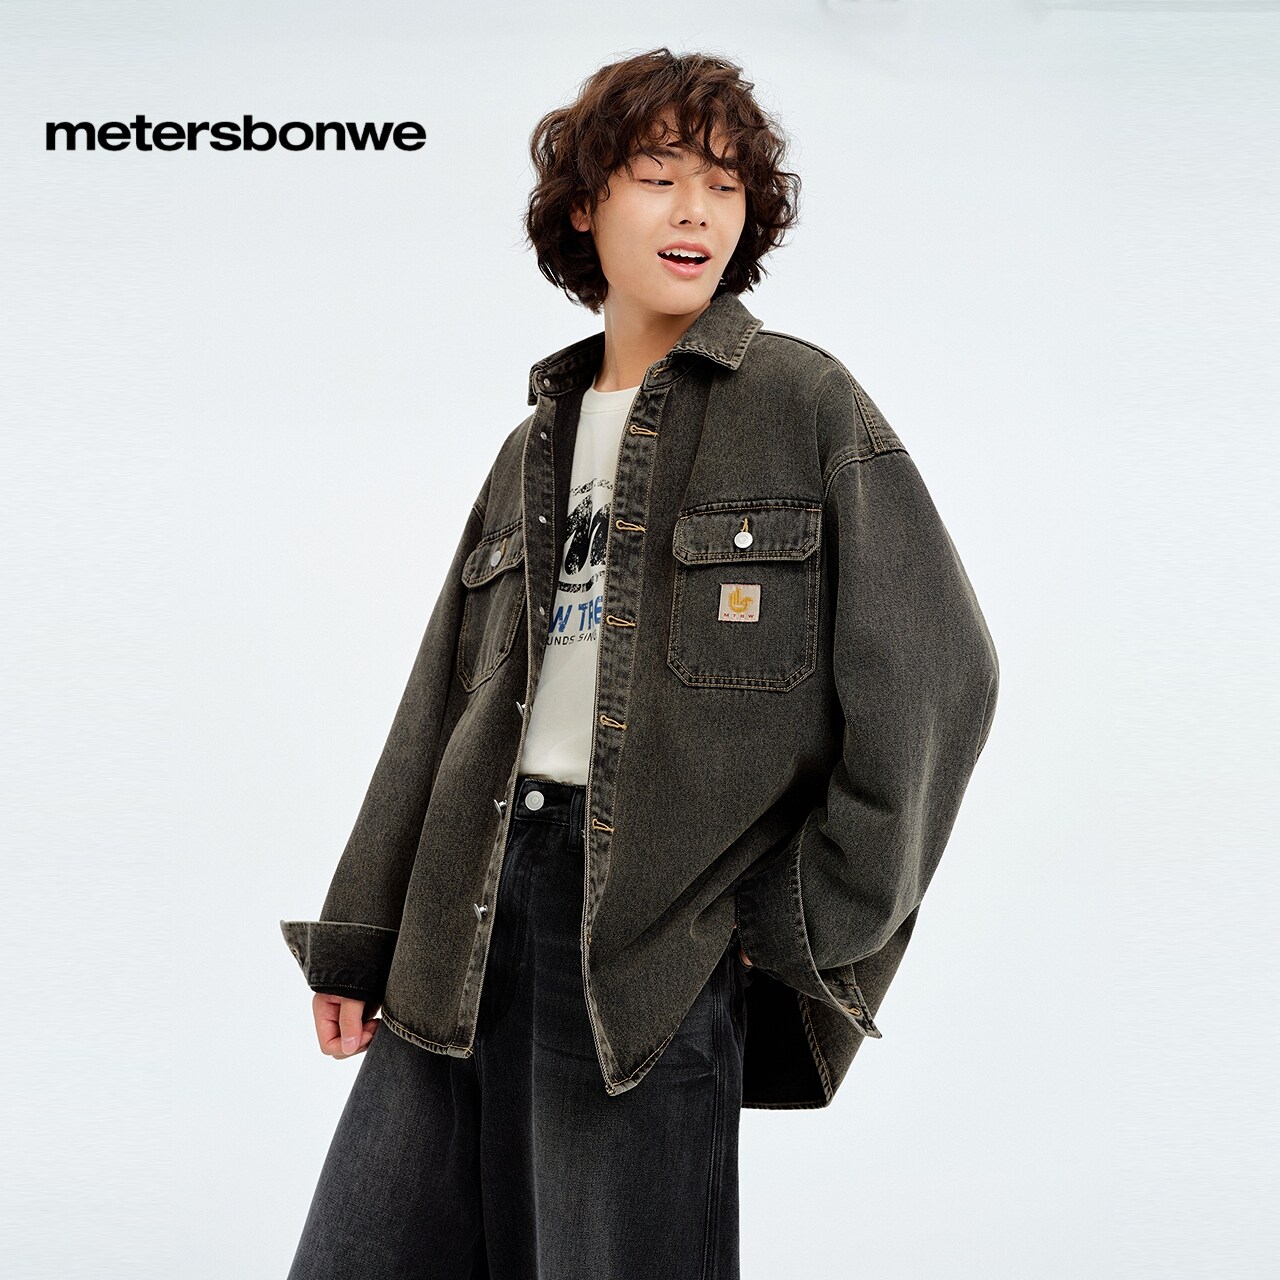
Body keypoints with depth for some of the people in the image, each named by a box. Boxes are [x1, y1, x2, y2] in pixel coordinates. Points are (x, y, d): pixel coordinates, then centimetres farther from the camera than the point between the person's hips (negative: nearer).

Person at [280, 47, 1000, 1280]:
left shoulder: (806, 403, 0)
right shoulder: (540, 440, 16)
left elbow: (935, 665, -5)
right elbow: (447, 703, 14)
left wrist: (813, 924, -6)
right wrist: (356, 941, 11)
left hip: (660, 928, -5)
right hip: (472, 912, 6)